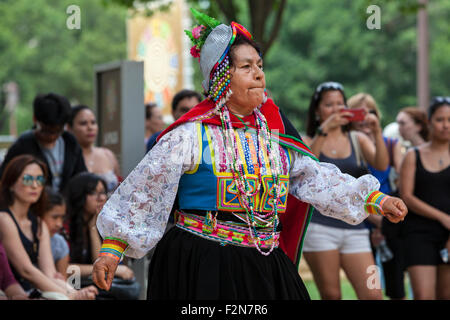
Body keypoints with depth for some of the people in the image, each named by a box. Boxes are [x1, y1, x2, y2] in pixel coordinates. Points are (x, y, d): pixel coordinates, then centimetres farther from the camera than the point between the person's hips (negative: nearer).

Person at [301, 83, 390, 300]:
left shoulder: (358, 140, 14)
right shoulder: (308, 141, 8)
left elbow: (381, 165, -4)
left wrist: (377, 133, -19)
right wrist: (324, 131, -21)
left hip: (354, 228, 2)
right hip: (320, 227, -2)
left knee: (373, 295, -9)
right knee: (331, 296, -2)